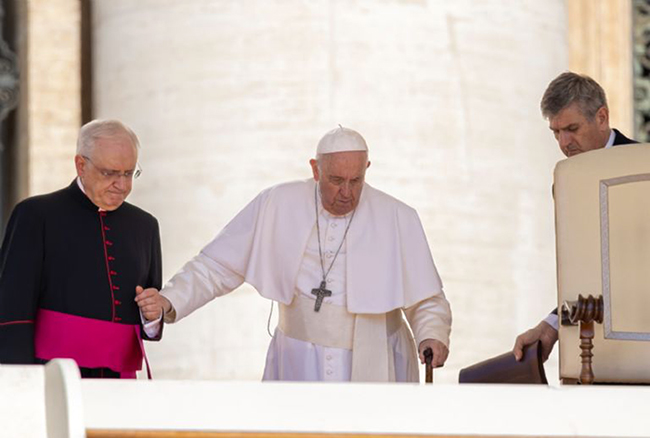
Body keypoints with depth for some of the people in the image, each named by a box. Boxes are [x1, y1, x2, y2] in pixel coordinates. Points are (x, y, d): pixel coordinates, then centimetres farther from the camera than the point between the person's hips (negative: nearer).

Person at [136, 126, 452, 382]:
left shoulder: (398, 219, -6)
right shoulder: (277, 206, -5)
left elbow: (426, 300, 0)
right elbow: (217, 266, -1)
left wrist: (432, 336, -20)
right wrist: (169, 301, -15)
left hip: (373, 373, -1)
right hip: (298, 367, 1)